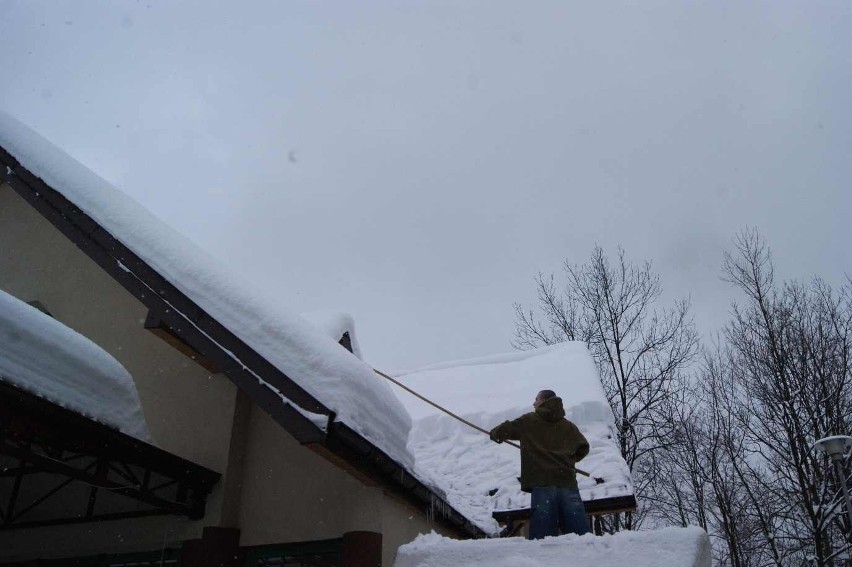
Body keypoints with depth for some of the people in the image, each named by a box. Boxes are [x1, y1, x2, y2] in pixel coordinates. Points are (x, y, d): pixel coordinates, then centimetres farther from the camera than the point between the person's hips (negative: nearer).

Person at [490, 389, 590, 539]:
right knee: (579, 530, -1)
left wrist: (495, 434, 39)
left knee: (543, 532, -7)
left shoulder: (528, 421, 11)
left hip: (542, 483, -3)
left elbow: (503, 430, 16)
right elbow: (583, 448, 17)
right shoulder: (568, 426, 18)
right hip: (568, 481, 3)